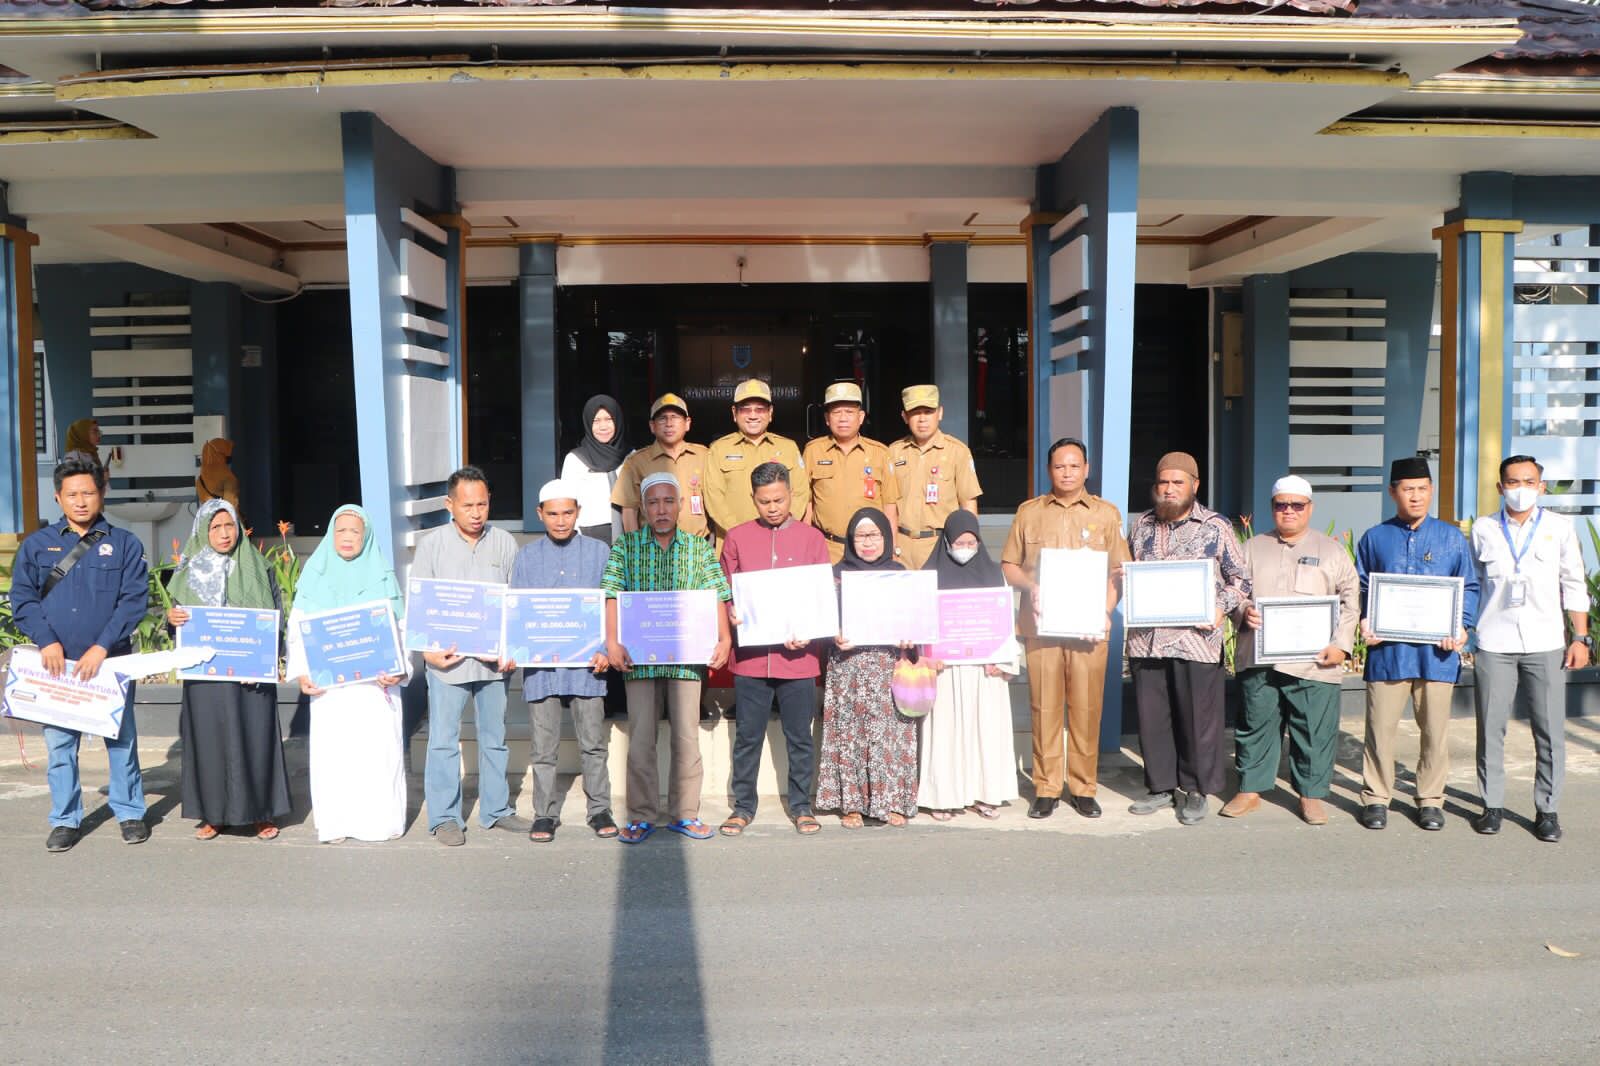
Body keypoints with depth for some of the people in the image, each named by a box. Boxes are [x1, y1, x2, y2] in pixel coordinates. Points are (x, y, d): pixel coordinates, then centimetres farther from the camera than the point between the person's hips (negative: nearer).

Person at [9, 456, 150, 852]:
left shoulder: (125, 545, 1)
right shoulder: (36, 545, 7)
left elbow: (134, 601, -5)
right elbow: (22, 598, 2)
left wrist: (101, 647, -15)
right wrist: (46, 641, -13)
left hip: (109, 662, -1)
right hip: (57, 663, 1)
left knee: (121, 739, 6)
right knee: (59, 744, 7)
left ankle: (130, 813, 19)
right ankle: (65, 819, 20)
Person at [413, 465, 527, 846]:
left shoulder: (505, 543, 4)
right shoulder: (431, 544, 0)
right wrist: (428, 649, -12)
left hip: (495, 659, 3)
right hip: (448, 659, -2)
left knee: (495, 738, 12)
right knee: (444, 740, 3)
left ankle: (496, 810, 25)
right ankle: (445, 817, 14)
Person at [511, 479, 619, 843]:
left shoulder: (598, 552, 4)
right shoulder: (527, 556, 7)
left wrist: (605, 650, -9)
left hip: (586, 664, -1)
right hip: (540, 666, 1)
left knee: (593, 743, 6)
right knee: (543, 747, 7)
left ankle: (600, 810, 19)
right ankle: (545, 814, 19)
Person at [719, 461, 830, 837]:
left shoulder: (811, 538, 3)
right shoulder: (737, 537, 4)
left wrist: (808, 633, -11)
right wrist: (731, 615, -12)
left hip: (798, 655, 0)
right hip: (750, 655, 0)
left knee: (799, 736, 8)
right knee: (747, 736, 9)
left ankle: (801, 806, 23)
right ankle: (743, 806, 22)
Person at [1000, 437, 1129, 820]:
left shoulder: (1106, 513, 10)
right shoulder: (1029, 512, 11)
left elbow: (1118, 571, 8)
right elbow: (1008, 565, 11)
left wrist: (1106, 611, -7)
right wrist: (1029, 585, -9)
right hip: (1040, 624, 0)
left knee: (1086, 708, 1)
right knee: (1044, 707, 2)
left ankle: (1084, 788, 13)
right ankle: (1046, 788, 11)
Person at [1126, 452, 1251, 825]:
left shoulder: (1217, 528, 1)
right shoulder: (1142, 525, 13)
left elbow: (1241, 579, 5)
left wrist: (1222, 608, -11)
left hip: (1196, 638, -3)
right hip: (1146, 638, 4)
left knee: (1198, 718, 4)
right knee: (1151, 717, 9)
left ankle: (1197, 791, 18)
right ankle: (1160, 787, 24)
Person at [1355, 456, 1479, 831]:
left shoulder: (1452, 538, 9)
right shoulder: (1374, 538, 8)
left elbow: (1469, 587, 10)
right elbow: (1359, 589, 11)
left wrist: (1461, 626, -5)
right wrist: (1365, 621, -6)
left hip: (1436, 650, 1)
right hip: (1386, 649, -1)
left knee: (1435, 728, 7)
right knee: (1380, 726, 1)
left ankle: (1431, 800, 21)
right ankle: (1376, 797, 13)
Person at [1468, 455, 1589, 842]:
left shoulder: (1559, 527, 6)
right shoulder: (1483, 529, 6)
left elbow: (1574, 586, 8)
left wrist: (1580, 638, 4)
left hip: (1545, 643, 0)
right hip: (1494, 644, 0)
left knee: (1550, 730, 1)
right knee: (1491, 728, 3)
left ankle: (1547, 809, 13)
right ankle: (1492, 805, 14)